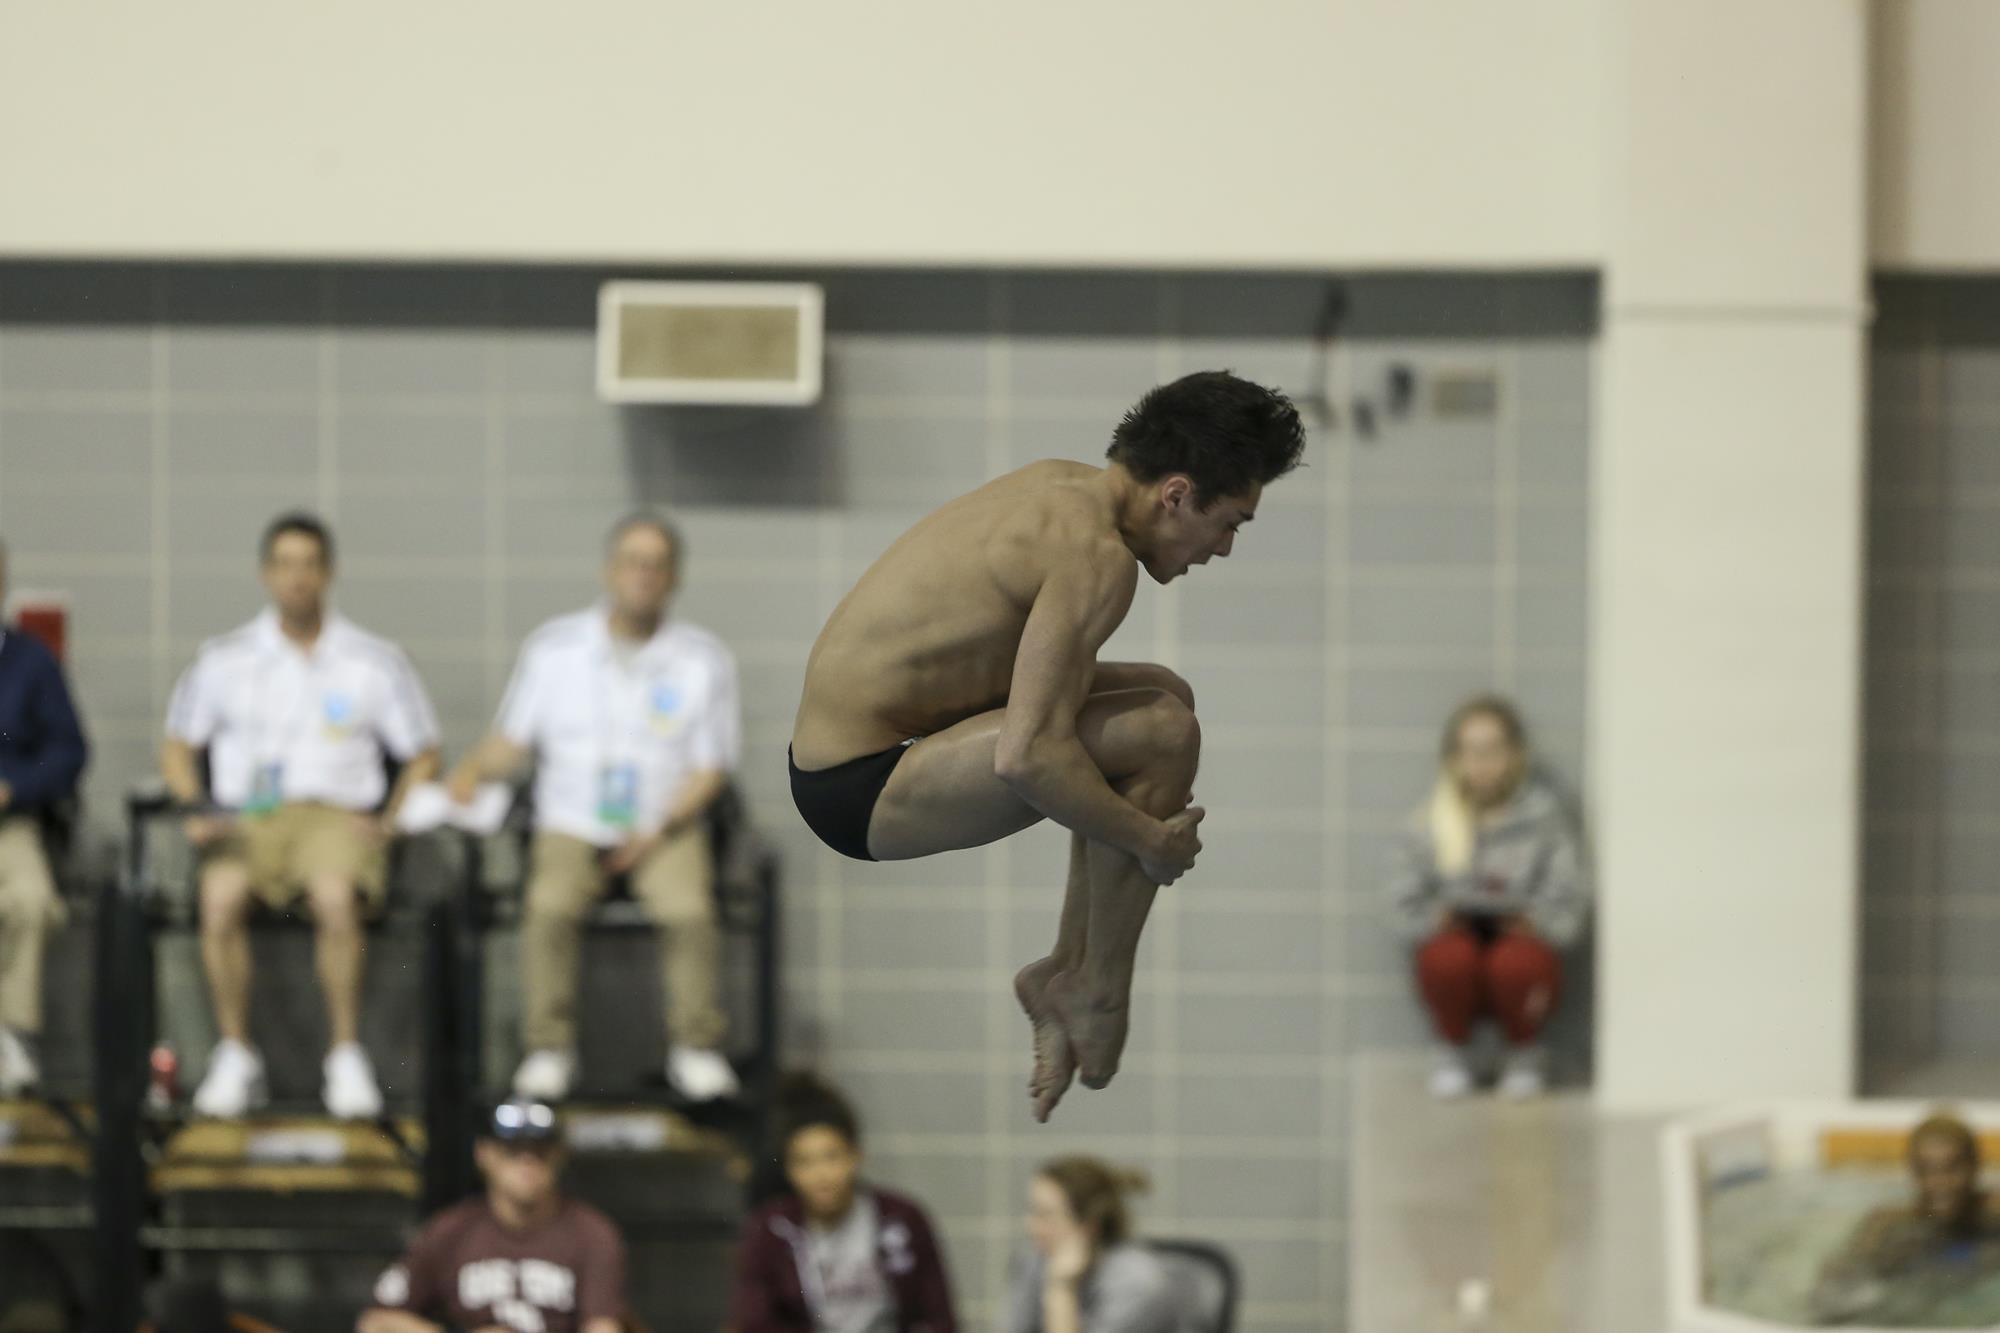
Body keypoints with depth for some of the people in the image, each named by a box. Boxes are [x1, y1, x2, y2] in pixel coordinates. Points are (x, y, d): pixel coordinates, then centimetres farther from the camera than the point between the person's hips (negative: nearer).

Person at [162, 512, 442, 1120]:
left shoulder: (376, 662, 10)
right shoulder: (225, 660, 12)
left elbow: (423, 757, 15)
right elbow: (176, 748, 17)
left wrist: (389, 819, -1)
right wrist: (195, 807, -1)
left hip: (338, 816, -1)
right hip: (245, 817, 1)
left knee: (334, 894, -37)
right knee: (220, 894, -34)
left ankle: (347, 1058, -26)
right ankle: (235, 1057, -23)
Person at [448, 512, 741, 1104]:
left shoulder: (704, 660, 3)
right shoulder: (553, 649, 6)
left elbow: (711, 769, 3)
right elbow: (513, 742, 8)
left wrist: (657, 831, -12)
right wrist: (473, 769, -14)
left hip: (666, 828, 0)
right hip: (571, 826, 0)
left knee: (690, 909, -30)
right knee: (551, 906, -30)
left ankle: (697, 1050, -18)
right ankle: (548, 1050, -23)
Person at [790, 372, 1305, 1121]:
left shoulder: (1061, 483, 8)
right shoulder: (1098, 555, -21)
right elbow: (1027, 757, -28)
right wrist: (1151, 840, -13)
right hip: (863, 791, -10)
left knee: (1164, 696, 17)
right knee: (1162, 735, -20)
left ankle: (1067, 971, 17)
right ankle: (1099, 991, -3)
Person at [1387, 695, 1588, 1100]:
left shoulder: (1542, 813, -3)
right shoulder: (1433, 821, 0)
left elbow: (1568, 897, -3)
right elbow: (1406, 895, 3)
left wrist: (1533, 923, -21)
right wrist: (1435, 921, -17)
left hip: (1520, 941, -1)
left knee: (1515, 963, -37)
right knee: (1448, 958, -35)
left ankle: (1524, 1053, -1)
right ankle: (1454, 1051, -1)